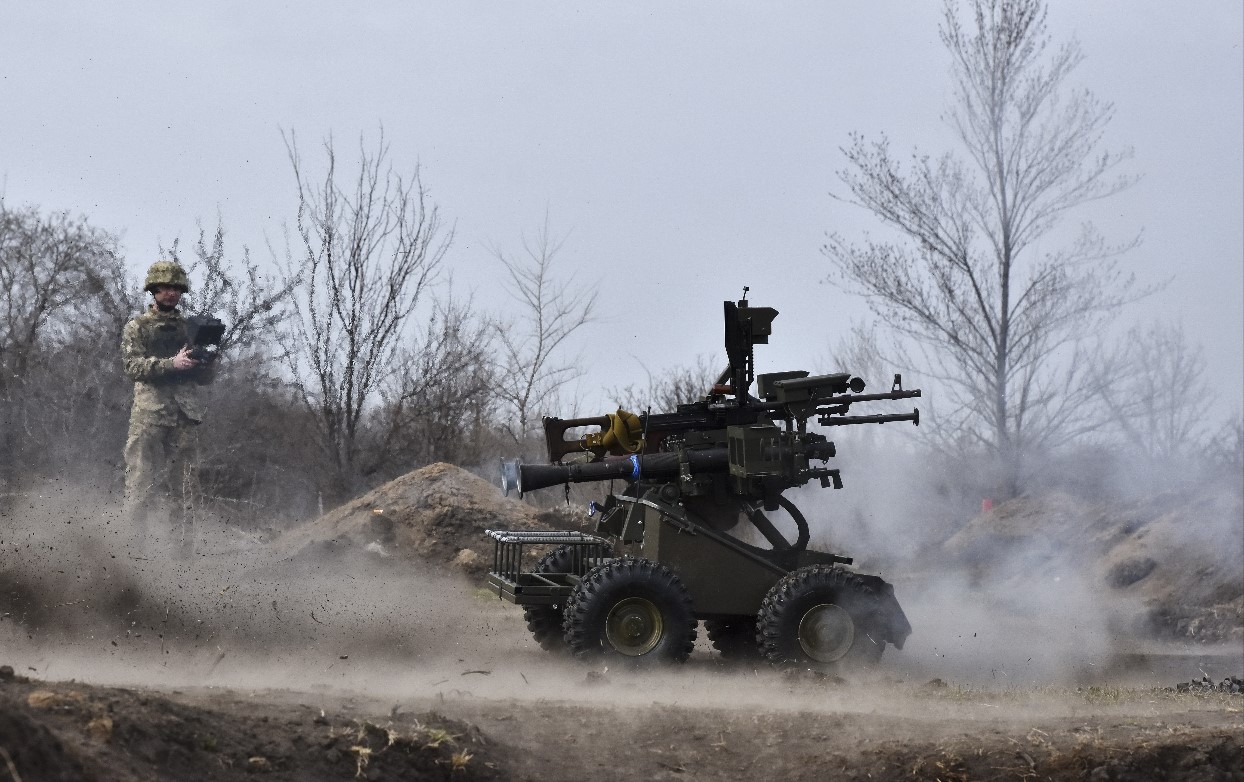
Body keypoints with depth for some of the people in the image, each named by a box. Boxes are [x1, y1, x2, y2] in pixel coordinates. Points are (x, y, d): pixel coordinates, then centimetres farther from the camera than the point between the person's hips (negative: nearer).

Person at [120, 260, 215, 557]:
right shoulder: (137, 327, 9)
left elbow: (206, 377, 20)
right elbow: (133, 365, -6)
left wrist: (206, 361, -4)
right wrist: (172, 363, -19)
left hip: (185, 414, 3)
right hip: (149, 413, -3)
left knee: (181, 489, 2)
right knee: (141, 484, -8)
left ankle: (185, 552, 3)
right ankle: (135, 547, -6)